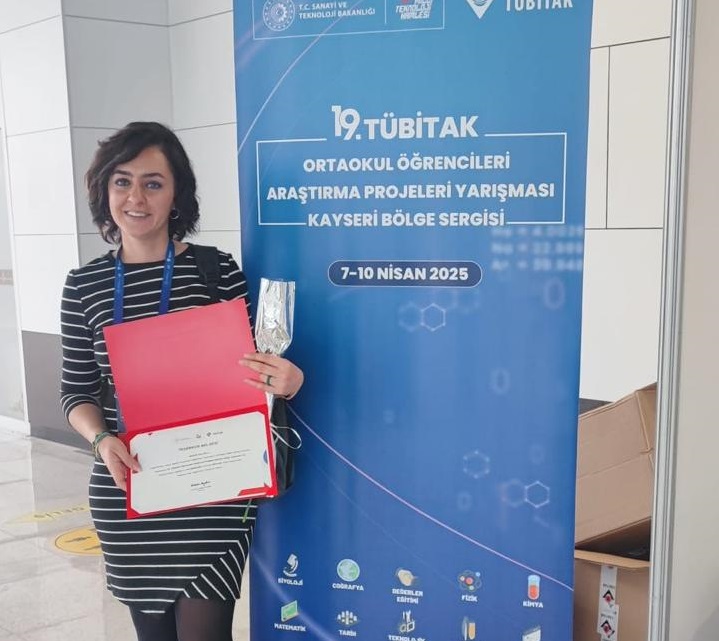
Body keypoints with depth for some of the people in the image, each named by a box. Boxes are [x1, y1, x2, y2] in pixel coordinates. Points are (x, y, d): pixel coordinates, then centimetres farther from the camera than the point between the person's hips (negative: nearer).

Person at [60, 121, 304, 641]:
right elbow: (77, 391, 8)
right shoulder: (84, 285, 2)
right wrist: (101, 439, -12)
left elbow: (251, 371, 1)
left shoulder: (217, 270, -6)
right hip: (125, 494, 3)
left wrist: (286, 381, -21)